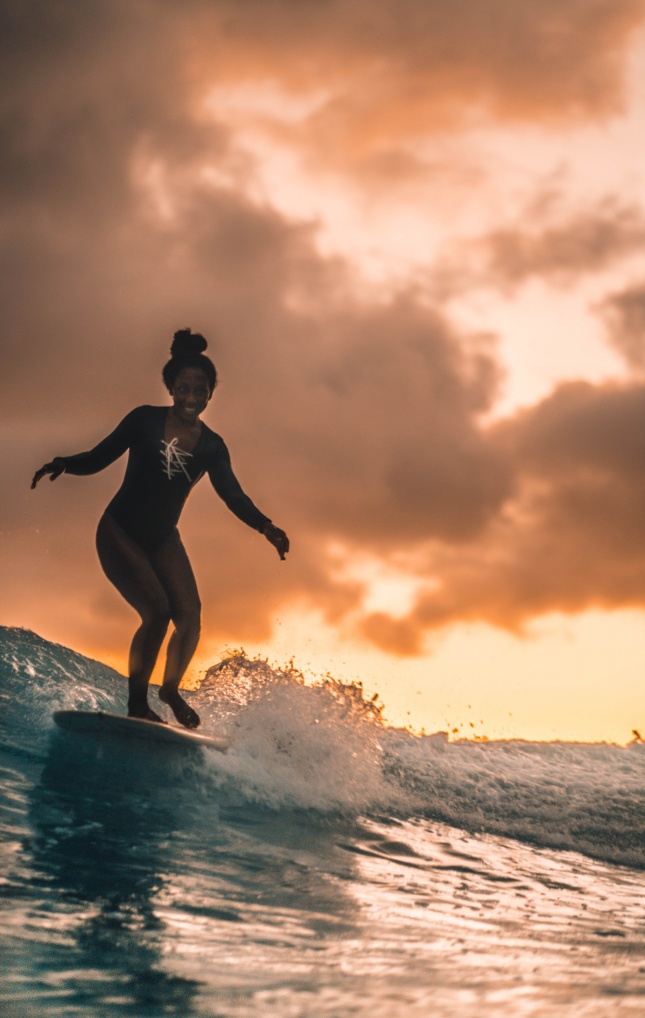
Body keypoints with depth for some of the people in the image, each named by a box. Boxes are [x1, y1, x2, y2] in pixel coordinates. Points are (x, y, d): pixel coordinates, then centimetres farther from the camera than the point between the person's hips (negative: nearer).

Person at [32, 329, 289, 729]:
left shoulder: (212, 447, -1)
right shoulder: (145, 420, -8)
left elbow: (233, 495, -6)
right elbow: (99, 458, -4)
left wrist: (265, 526, -22)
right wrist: (64, 464, -24)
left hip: (163, 539, 4)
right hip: (120, 532, -4)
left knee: (190, 615, -11)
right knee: (157, 610, -22)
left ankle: (171, 689, 15)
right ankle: (137, 702, -8)